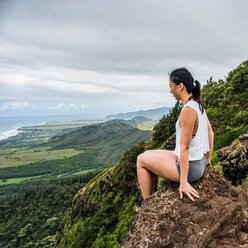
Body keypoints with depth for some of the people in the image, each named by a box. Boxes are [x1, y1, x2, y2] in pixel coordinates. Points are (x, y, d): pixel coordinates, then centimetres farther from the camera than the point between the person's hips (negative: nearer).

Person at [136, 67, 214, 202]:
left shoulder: (188, 110, -25)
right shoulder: (199, 105, 4)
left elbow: (184, 148, -24)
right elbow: (210, 133, 12)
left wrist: (183, 182, -20)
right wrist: (208, 159, 21)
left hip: (190, 167, -9)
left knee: (141, 159, 4)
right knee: (149, 155, 20)